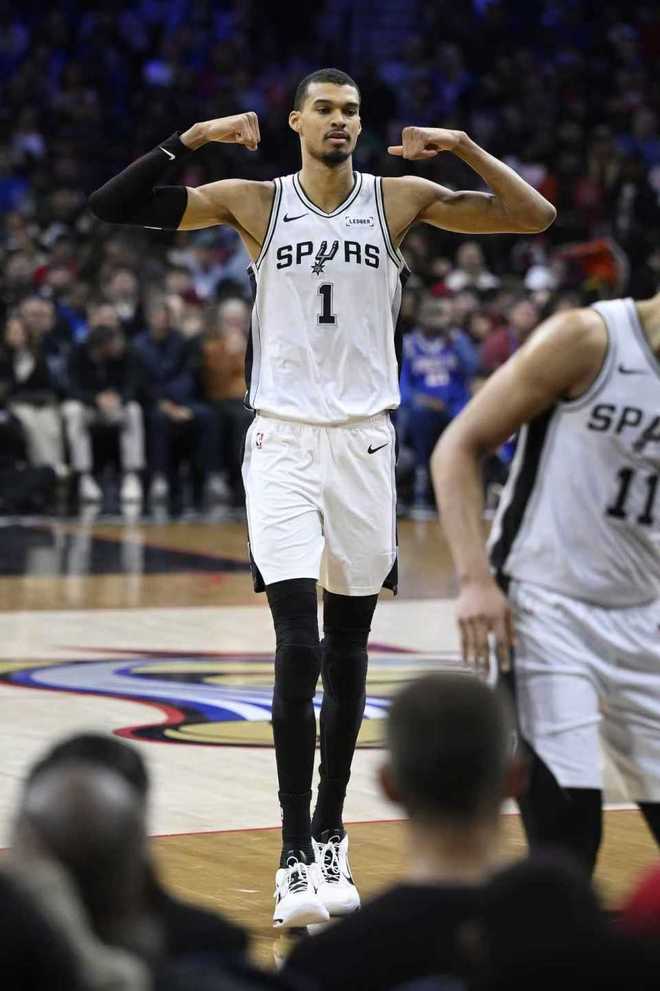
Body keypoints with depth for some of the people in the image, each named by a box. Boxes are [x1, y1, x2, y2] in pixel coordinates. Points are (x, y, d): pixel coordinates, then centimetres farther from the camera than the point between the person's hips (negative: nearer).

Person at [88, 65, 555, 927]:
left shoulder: (401, 199, 2)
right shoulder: (254, 203, 0)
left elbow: (535, 217, -1)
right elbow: (112, 206, -5)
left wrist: (462, 146, -10)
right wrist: (192, 139, -14)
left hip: (364, 442, 2)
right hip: (282, 442, -2)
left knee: (347, 653, 9)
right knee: (298, 646, -14)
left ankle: (330, 838, 22)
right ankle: (296, 857, -11)